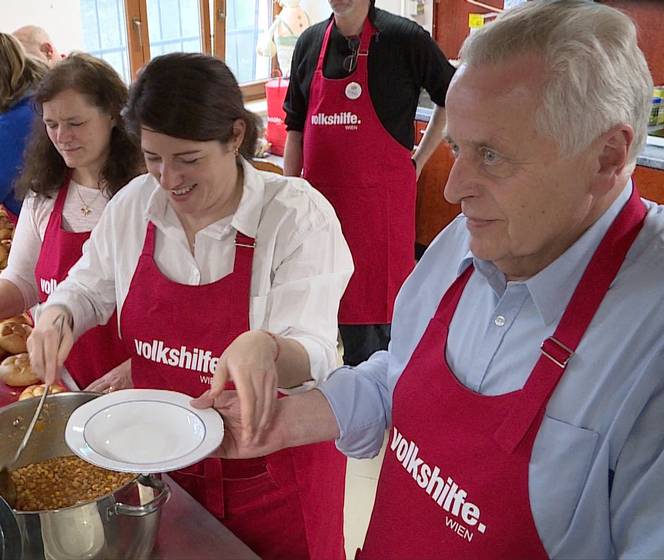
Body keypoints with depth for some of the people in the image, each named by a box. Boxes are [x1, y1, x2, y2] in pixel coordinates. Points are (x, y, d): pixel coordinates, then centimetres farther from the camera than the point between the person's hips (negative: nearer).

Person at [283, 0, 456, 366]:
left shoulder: (405, 38, -7)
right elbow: (296, 127, 12)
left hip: (381, 198, -4)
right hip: (321, 196, 4)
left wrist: (418, 160, 3)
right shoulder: (310, 43, 7)